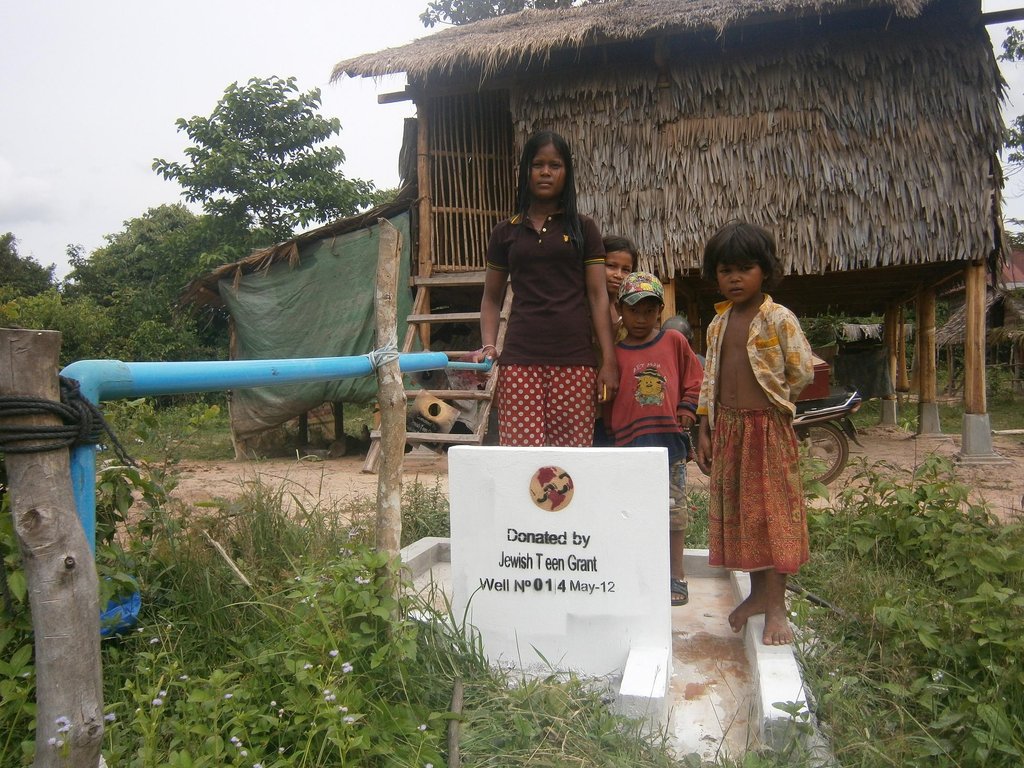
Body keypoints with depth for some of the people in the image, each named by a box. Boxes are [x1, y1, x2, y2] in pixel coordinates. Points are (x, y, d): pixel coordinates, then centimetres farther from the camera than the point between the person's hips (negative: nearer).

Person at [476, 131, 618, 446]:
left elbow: (598, 296, 6)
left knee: (574, 450, -3)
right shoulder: (505, 232, 14)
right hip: (519, 358, 1)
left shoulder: (583, 228, 10)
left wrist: (609, 360, -1)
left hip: (575, 360, 0)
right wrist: (488, 345, 1)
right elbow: (491, 297, 18)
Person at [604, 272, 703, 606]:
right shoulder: (615, 352, 3)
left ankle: (676, 576, 21)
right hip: (630, 443, 0)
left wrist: (686, 411, -2)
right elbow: (606, 399, 8)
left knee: (673, 509, 8)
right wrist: (613, 432, 3)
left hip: (669, 440, 0)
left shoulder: (674, 341, 4)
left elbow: (694, 381, 10)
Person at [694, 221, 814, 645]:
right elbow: (709, 381, 11)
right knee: (737, 510, 11)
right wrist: (705, 430, 7)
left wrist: (768, 399, 3)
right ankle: (758, 591, 27)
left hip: (767, 426, -6)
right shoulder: (718, 324, 10)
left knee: (772, 509, -1)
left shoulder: (779, 319, -7)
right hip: (727, 427, 6)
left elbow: (802, 372, -6)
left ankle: (776, 605, 8)